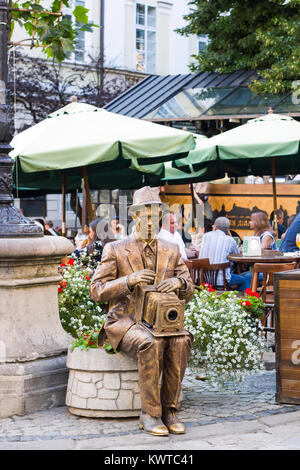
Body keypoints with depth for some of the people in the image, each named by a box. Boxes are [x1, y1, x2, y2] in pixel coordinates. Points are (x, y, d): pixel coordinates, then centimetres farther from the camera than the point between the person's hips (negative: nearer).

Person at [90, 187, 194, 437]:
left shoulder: (171, 250, 13)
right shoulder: (115, 250, 3)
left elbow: (189, 292, 11)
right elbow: (97, 291, -5)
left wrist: (179, 282, -15)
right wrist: (129, 280, -21)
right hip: (125, 321, -3)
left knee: (181, 342, -30)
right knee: (151, 343, -35)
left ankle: (169, 410, -20)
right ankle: (149, 414, -25)